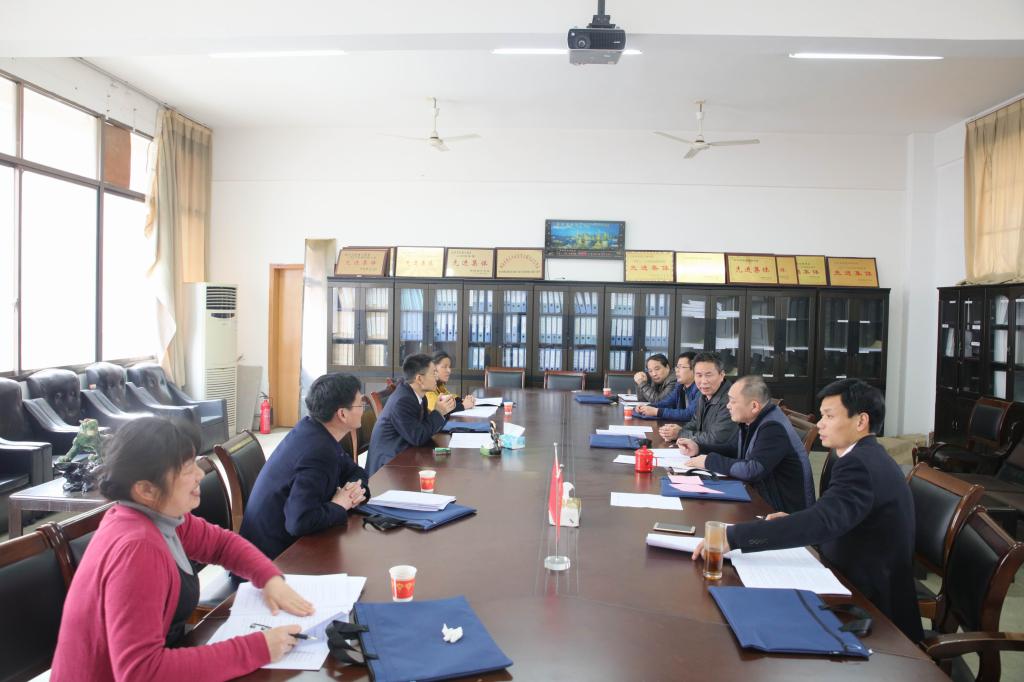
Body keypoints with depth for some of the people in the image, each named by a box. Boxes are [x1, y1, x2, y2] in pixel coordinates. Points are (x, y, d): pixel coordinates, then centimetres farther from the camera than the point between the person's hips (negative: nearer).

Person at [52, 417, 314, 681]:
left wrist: (272, 579, -6)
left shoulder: (160, 515, -3)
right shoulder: (137, 548, -28)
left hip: (159, 660, 7)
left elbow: (222, 542, 11)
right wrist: (257, 649, -32)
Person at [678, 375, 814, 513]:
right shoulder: (751, 420, 2)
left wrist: (710, 461, -18)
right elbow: (736, 449, 16)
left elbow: (752, 471, -29)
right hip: (764, 498, 8)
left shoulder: (774, 428, -24)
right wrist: (699, 449, 2)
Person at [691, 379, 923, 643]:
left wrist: (733, 536, -39)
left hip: (872, 608, -8)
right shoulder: (870, 457, 7)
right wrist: (795, 522, 1)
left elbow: (822, 522, -37)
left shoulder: (859, 464, -23)